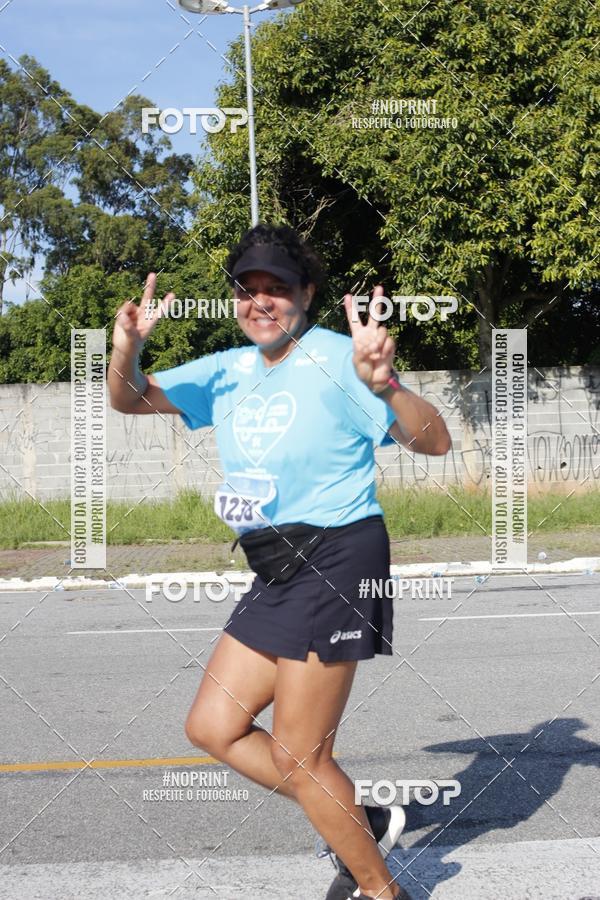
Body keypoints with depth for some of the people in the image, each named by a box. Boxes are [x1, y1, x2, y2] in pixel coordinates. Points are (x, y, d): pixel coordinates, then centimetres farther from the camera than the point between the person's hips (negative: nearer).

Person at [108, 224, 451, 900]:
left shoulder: (336, 358, -12)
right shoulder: (227, 370, 10)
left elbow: (435, 442, -17)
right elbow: (129, 400, 14)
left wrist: (384, 387, -38)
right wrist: (127, 349, -9)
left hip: (335, 563, -8)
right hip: (275, 574, 8)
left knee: (297, 755, -4)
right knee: (212, 727, 10)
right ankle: (363, 822, 21)